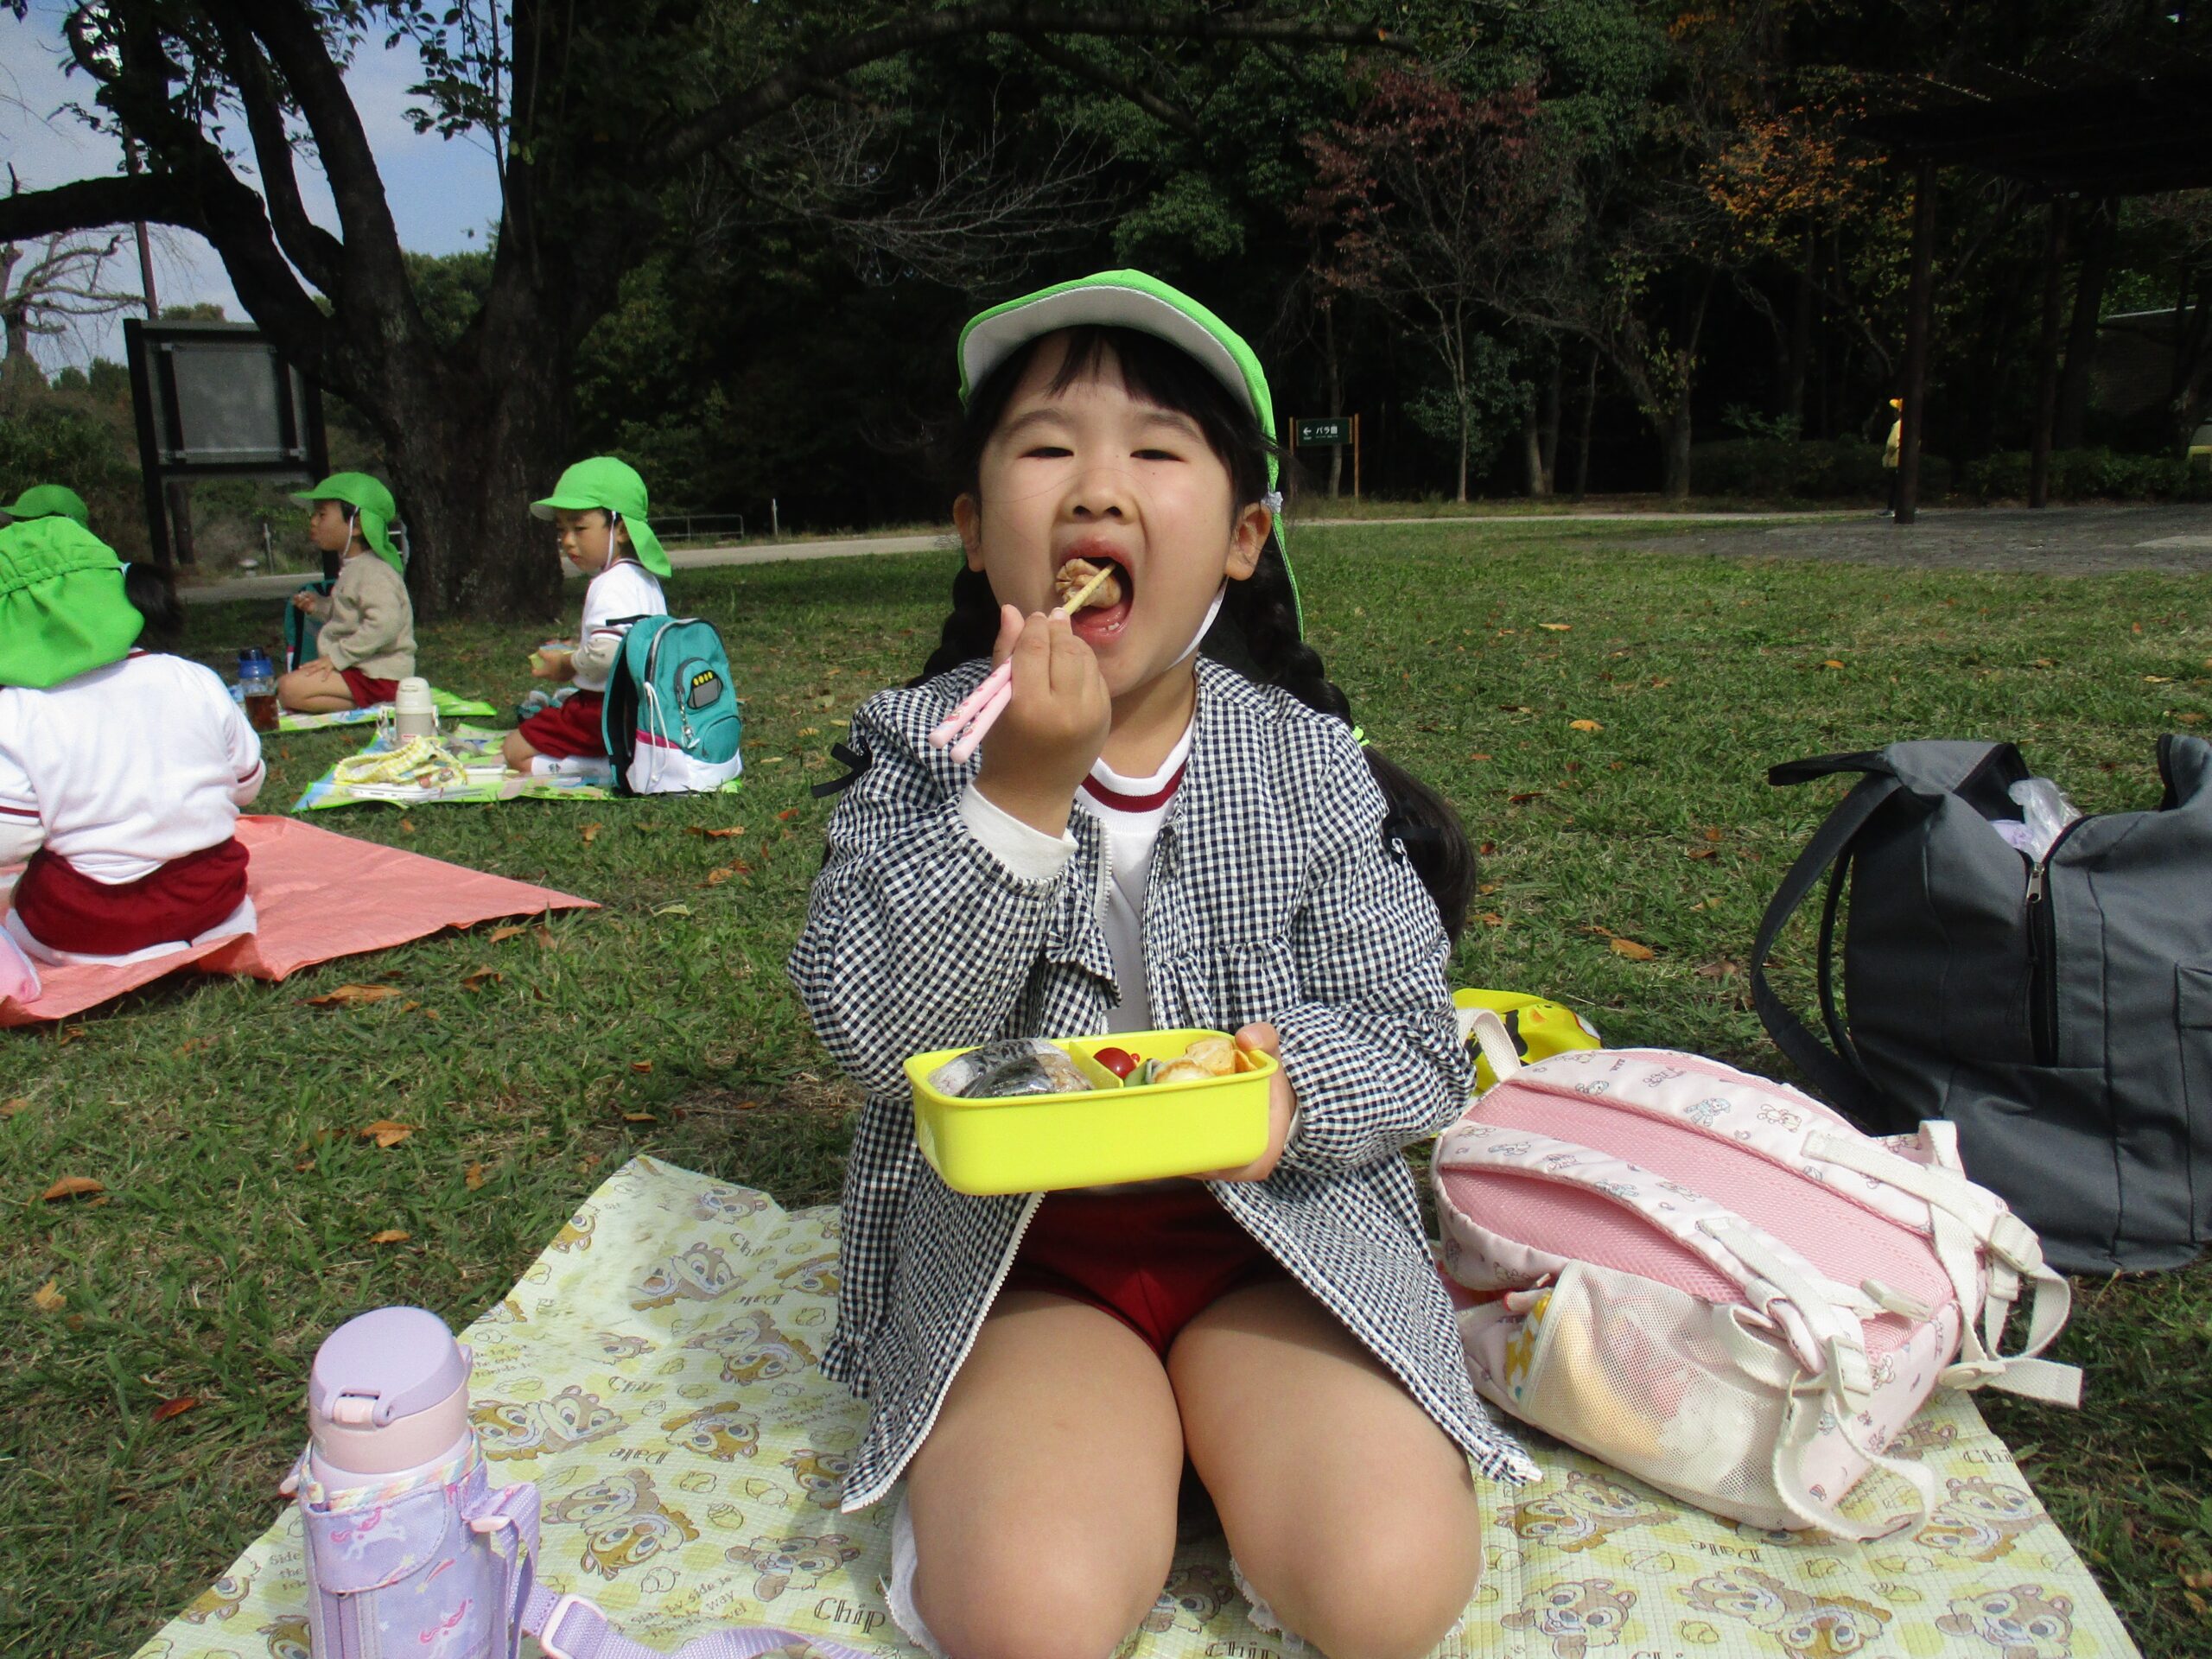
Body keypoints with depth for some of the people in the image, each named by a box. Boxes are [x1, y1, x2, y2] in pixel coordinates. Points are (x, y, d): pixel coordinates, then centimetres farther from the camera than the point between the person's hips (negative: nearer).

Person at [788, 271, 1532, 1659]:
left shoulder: (1310, 765, -3)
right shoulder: (921, 748, -5)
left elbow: (1415, 1046, -3)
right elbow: (878, 1036, -16)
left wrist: (1295, 1085, -26)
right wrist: (1022, 793, -26)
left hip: (1280, 1237, 2)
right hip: (1014, 1259, -1)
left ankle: (1231, 1467, 10)